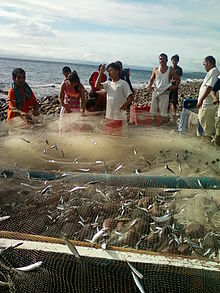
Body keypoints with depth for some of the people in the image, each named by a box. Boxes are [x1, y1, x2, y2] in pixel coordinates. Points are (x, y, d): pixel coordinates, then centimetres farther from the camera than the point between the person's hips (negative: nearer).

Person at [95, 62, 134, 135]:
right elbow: (97, 85, -5)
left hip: (119, 116, -5)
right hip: (109, 116, 5)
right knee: (108, 134, 13)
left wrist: (125, 104, -26)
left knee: (118, 135, 0)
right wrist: (100, 73, -8)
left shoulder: (123, 83, -5)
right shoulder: (108, 83, 10)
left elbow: (131, 96, -10)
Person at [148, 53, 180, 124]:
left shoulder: (170, 70, -2)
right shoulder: (156, 70, 4)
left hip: (165, 93, -3)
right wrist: (150, 87, -3)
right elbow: (151, 80, 13)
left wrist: (175, 86, -9)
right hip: (155, 92, 3)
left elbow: (177, 79, 7)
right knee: (154, 110, 8)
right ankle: (154, 123, 21)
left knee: (163, 111, -2)